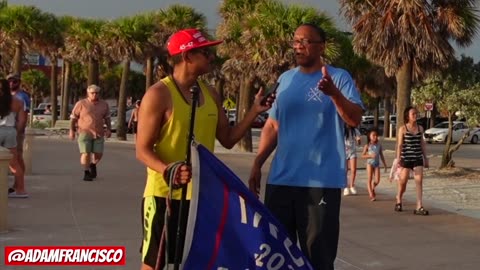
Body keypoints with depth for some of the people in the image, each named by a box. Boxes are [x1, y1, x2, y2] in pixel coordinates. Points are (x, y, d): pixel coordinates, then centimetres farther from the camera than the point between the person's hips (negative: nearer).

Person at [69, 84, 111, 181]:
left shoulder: (104, 104, 5)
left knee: (98, 154, 2)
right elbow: (73, 117, -1)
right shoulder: (81, 104, -5)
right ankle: (86, 173, 5)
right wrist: (72, 130, -6)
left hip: (99, 134, 3)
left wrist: (108, 129, 6)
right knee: (85, 153, -9)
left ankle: (93, 165, 32)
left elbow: (107, 117, 15)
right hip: (84, 133, -3)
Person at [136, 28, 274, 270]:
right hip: (164, 193, -6)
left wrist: (254, 111, 0)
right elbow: (143, 150, -13)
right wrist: (168, 170, -32)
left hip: (201, 194, 6)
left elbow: (228, 139, 12)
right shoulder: (158, 94, -12)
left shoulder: (211, 94, 8)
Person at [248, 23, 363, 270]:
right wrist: (257, 164, 10)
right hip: (281, 179, 5)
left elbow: (355, 119, -16)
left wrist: (334, 93, -33)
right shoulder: (285, 79, 12)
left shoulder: (339, 77, -4)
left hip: (322, 181, -5)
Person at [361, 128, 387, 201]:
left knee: (377, 180, -3)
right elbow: (363, 155, -3)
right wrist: (370, 155, -18)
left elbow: (381, 155, 14)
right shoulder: (367, 146, -2)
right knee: (370, 179, -4)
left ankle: (372, 189, 28)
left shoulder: (379, 145, 7)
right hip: (370, 163, -3)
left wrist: (385, 165, 14)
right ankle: (371, 195, -1)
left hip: (377, 164, 3)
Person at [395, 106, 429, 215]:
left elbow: (422, 144, 12)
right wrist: (398, 159, -12)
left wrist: (425, 158, 11)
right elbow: (399, 145, -6)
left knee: (419, 181, -9)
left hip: (418, 158, 3)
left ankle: (419, 207, -12)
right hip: (406, 158, -3)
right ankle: (398, 201, 30)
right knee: (403, 181, 8)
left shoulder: (420, 128, 7)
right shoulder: (403, 129, -3)